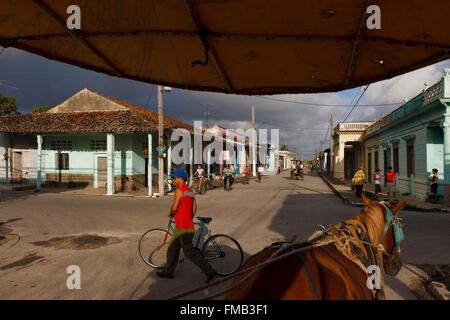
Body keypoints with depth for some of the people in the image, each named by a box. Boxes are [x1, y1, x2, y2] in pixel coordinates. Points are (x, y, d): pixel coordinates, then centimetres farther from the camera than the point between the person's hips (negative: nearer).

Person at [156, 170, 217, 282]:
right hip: (188, 225, 10)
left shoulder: (179, 191, -16)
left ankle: (209, 271, 1)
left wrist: (171, 214, 2)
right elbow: (194, 207, 15)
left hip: (182, 227, -10)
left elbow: (174, 208, -19)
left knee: (190, 252, -3)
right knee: (172, 248, 19)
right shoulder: (190, 191, 12)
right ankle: (168, 271, 31)